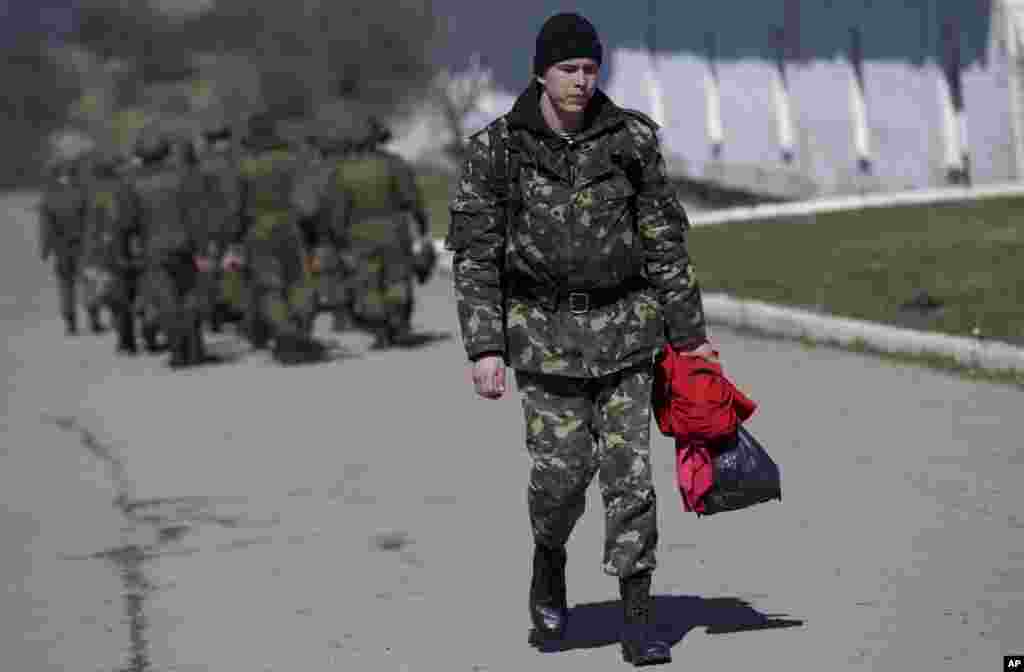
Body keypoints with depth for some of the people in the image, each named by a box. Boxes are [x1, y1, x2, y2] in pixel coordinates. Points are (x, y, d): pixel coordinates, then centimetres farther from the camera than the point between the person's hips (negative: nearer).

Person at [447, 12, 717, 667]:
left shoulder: (629, 139, -1)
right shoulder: (497, 149, -5)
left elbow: (665, 240, 5)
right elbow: (475, 253, -3)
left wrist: (689, 333, 6)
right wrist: (485, 348, -10)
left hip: (625, 324, 1)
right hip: (544, 330, -1)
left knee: (629, 466, -4)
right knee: (561, 469, -5)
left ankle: (639, 617, 3)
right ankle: (549, 562, 29)